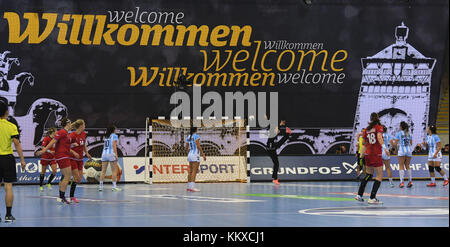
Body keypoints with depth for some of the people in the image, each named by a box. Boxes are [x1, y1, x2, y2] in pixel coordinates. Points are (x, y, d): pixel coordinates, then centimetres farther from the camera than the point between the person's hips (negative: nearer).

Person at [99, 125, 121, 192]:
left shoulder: (107, 137, 21)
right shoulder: (114, 136, 2)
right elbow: (114, 145, -9)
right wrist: (116, 155, -13)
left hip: (104, 153, 6)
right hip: (111, 153, -6)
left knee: (103, 171, 6)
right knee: (114, 171, -1)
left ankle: (100, 186, 3)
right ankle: (114, 186, -5)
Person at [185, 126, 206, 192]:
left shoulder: (188, 137, 12)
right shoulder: (196, 136, -8)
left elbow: (186, 147, 15)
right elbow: (198, 146, -15)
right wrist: (203, 154, -13)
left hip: (190, 154, 8)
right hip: (195, 155, -8)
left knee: (190, 172, 11)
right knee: (194, 171, -11)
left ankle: (189, 187, 12)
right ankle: (192, 187, -18)